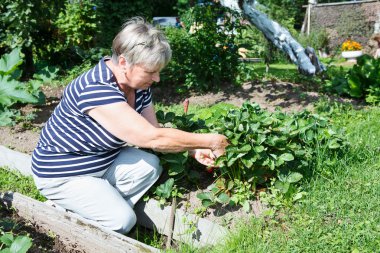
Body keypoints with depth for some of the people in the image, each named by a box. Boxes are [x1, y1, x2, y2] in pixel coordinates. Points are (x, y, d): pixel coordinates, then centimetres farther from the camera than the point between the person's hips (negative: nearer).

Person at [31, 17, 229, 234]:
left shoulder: (139, 85, -8)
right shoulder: (95, 89, -34)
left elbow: (155, 133, -2)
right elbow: (151, 138, -36)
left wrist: (193, 149, -19)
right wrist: (209, 141, -28)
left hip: (104, 160, 8)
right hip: (62, 175, -8)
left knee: (150, 166, -12)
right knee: (123, 220, -18)